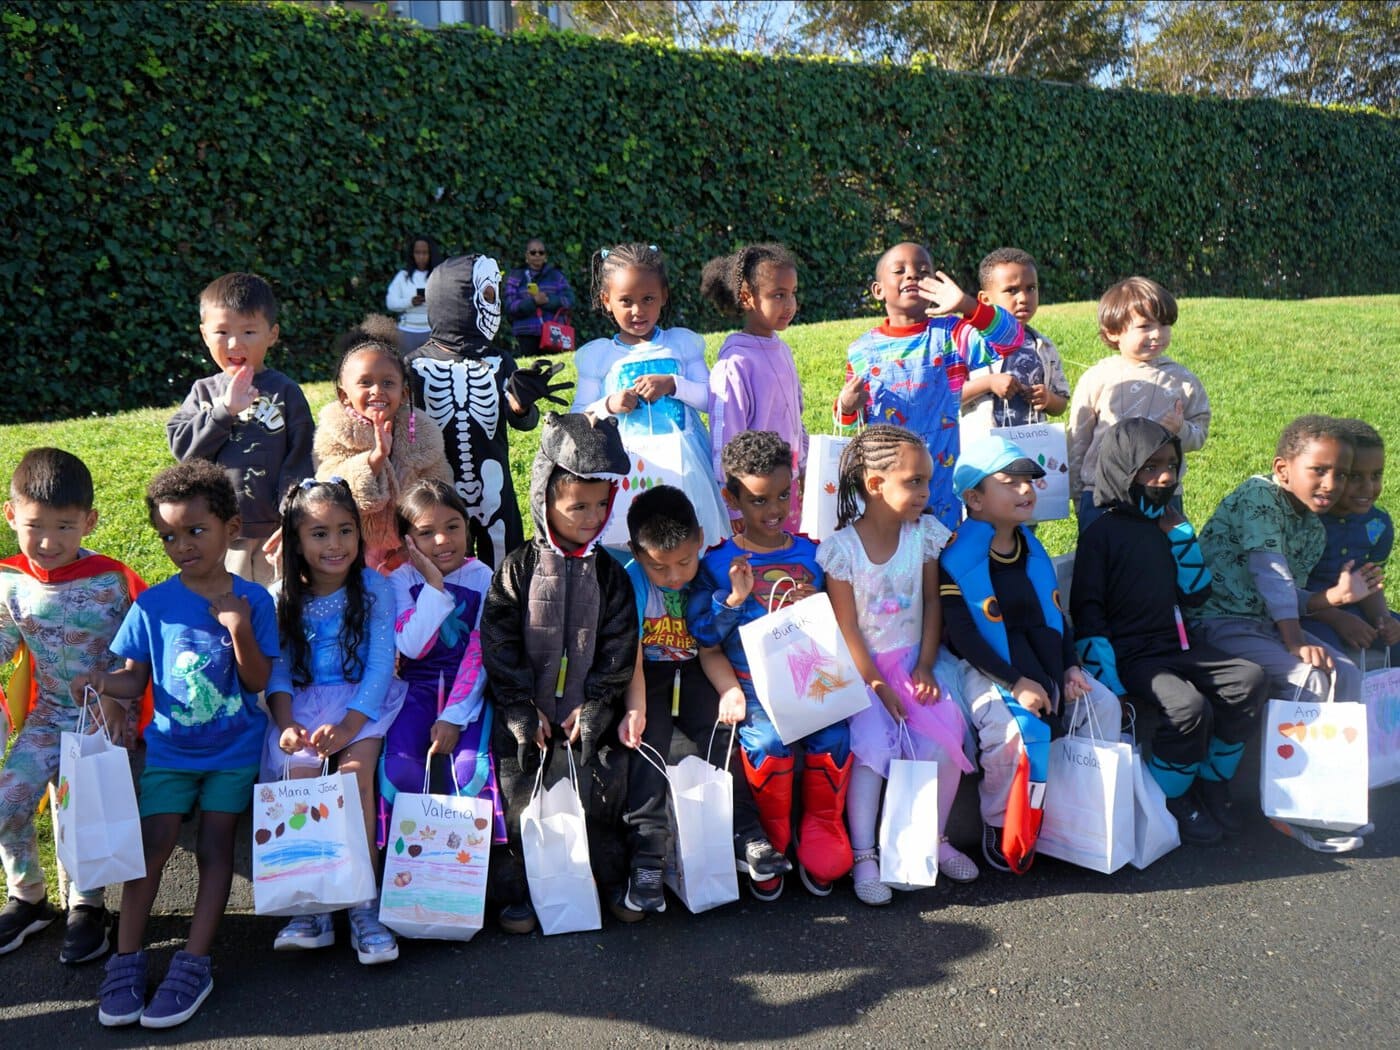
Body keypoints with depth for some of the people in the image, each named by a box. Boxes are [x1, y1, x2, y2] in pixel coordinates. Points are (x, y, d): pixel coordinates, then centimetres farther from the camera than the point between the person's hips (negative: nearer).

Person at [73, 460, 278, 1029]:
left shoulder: (253, 600, -9)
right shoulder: (153, 604, -5)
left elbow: (257, 681, -10)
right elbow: (135, 677, -1)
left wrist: (239, 630, -26)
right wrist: (104, 682, -23)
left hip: (234, 748, -1)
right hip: (170, 745, 1)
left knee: (216, 843, -4)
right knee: (151, 842, -7)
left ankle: (194, 962, 0)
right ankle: (127, 958, 3)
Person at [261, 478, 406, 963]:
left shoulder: (374, 588, -5)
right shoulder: (283, 598, 3)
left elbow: (381, 665, -9)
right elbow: (278, 672, 2)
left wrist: (350, 725, -22)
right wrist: (285, 724, -17)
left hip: (363, 701, -2)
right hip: (304, 703, 2)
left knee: (356, 772, -27)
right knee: (301, 777, -23)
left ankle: (364, 907, -18)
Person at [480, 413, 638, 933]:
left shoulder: (609, 575, 2)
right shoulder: (519, 569, -3)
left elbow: (619, 651, 1)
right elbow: (498, 645, -6)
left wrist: (593, 710, -8)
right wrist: (523, 712, -11)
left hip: (586, 717, 1)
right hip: (526, 716, -1)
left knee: (600, 791, 1)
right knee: (519, 797, 0)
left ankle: (612, 880, 19)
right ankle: (516, 892, 16)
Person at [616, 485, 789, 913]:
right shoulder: (631, 581, -16)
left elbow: (710, 651, -4)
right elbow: (632, 656, -20)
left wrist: (731, 690, -21)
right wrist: (636, 710, -32)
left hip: (691, 674, 3)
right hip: (646, 676, -3)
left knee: (724, 730, -14)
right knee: (647, 742, -22)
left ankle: (744, 837, 0)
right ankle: (645, 859, -16)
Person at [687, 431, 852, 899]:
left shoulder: (812, 554, 12)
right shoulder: (717, 562, 4)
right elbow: (700, 634, -1)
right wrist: (733, 600, -15)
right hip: (751, 686, -2)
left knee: (833, 736, -25)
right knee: (769, 741, -29)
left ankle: (821, 832, 3)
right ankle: (773, 840, -1)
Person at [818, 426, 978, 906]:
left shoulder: (925, 532, 0)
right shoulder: (843, 547, -13)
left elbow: (932, 601, 5)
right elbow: (846, 628, -11)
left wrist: (925, 667, -3)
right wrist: (878, 686, -13)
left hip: (911, 662, 4)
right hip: (861, 669, -3)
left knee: (945, 736, -15)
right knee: (872, 745, -23)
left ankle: (934, 839, 8)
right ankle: (863, 857, -8)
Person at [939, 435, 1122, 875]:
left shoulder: (1033, 550, 12)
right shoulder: (956, 559, -13)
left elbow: (1056, 616, 16)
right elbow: (962, 635, -18)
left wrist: (1070, 666, 0)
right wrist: (1016, 683, -23)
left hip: (1044, 665, 8)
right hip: (988, 670, -8)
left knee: (1104, 705, -1)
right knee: (1013, 732, -30)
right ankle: (998, 828, -6)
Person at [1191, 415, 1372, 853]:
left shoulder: (1314, 529, 12)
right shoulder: (1260, 495, -14)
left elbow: (1290, 598, 13)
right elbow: (1271, 574, -20)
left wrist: (1335, 595, -7)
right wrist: (1295, 641, -23)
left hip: (1265, 623, 9)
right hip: (1219, 622, -9)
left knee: (1345, 671, -7)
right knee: (1309, 677, -22)